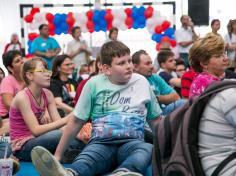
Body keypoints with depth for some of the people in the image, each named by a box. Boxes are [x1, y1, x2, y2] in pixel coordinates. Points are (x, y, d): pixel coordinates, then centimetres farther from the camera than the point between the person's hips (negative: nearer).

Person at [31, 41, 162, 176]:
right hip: (102, 143, -1)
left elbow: (155, 119, 20)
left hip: (132, 143, 1)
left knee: (148, 149, -35)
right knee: (87, 159, -36)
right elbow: (76, 121, 8)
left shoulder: (142, 82, 10)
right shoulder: (94, 84, 4)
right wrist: (57, 155, 8)